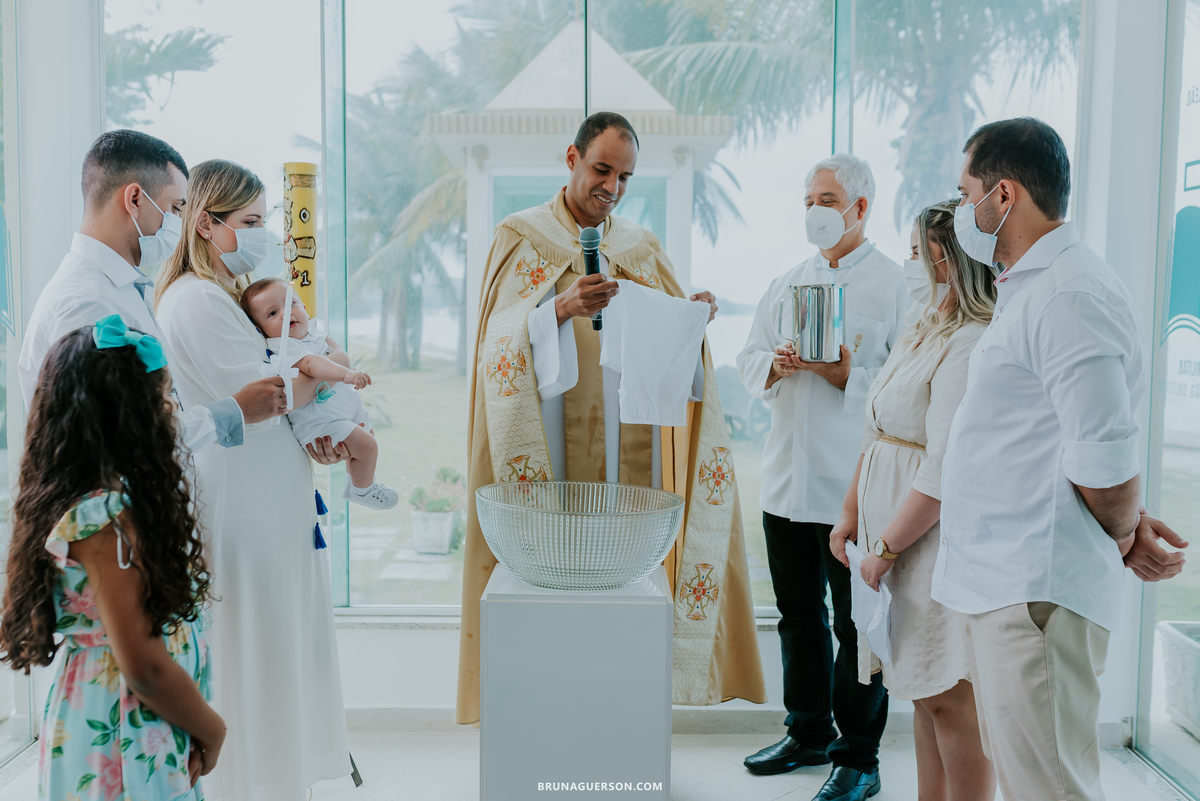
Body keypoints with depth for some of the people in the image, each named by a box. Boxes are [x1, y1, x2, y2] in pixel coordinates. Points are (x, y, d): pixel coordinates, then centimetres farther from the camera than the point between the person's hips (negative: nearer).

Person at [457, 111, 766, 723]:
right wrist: (561, 308, -28)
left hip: (629, 445, 3)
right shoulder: (522, 236, 4)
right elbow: (503, 338, -10)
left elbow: (671, 349, 10)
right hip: (549, 447, -3)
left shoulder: (642, 248, 15)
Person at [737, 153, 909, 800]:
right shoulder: (787, 284, 15)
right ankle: (808, 733, 32)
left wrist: (845, 374, -21)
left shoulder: (894, 286, -3)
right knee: (798, 615, 16)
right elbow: (748, 361, 14)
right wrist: (776, 365, -7)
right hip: (787, 479, 6)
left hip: (853, 488, -6)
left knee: (857, 625, 2)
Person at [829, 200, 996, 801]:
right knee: (923, 690, 17)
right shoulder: (921, 332, 14)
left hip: (937, 535, -9)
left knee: (950, 696, -1)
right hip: (892, 530, 10)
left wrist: (887, 547, -17)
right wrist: (852, 511, 12)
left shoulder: (972, 345, -18)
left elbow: (945, 470, -22)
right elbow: (876, 433, 17)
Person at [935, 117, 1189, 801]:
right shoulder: (1033, 289, 18)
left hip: (1038, 589, -11)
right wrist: (1128, 526, 14)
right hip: (1008, 583, 11)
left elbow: (1106, 462, -22)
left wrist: (1123, 536, -3)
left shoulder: (1068, 295, -18)